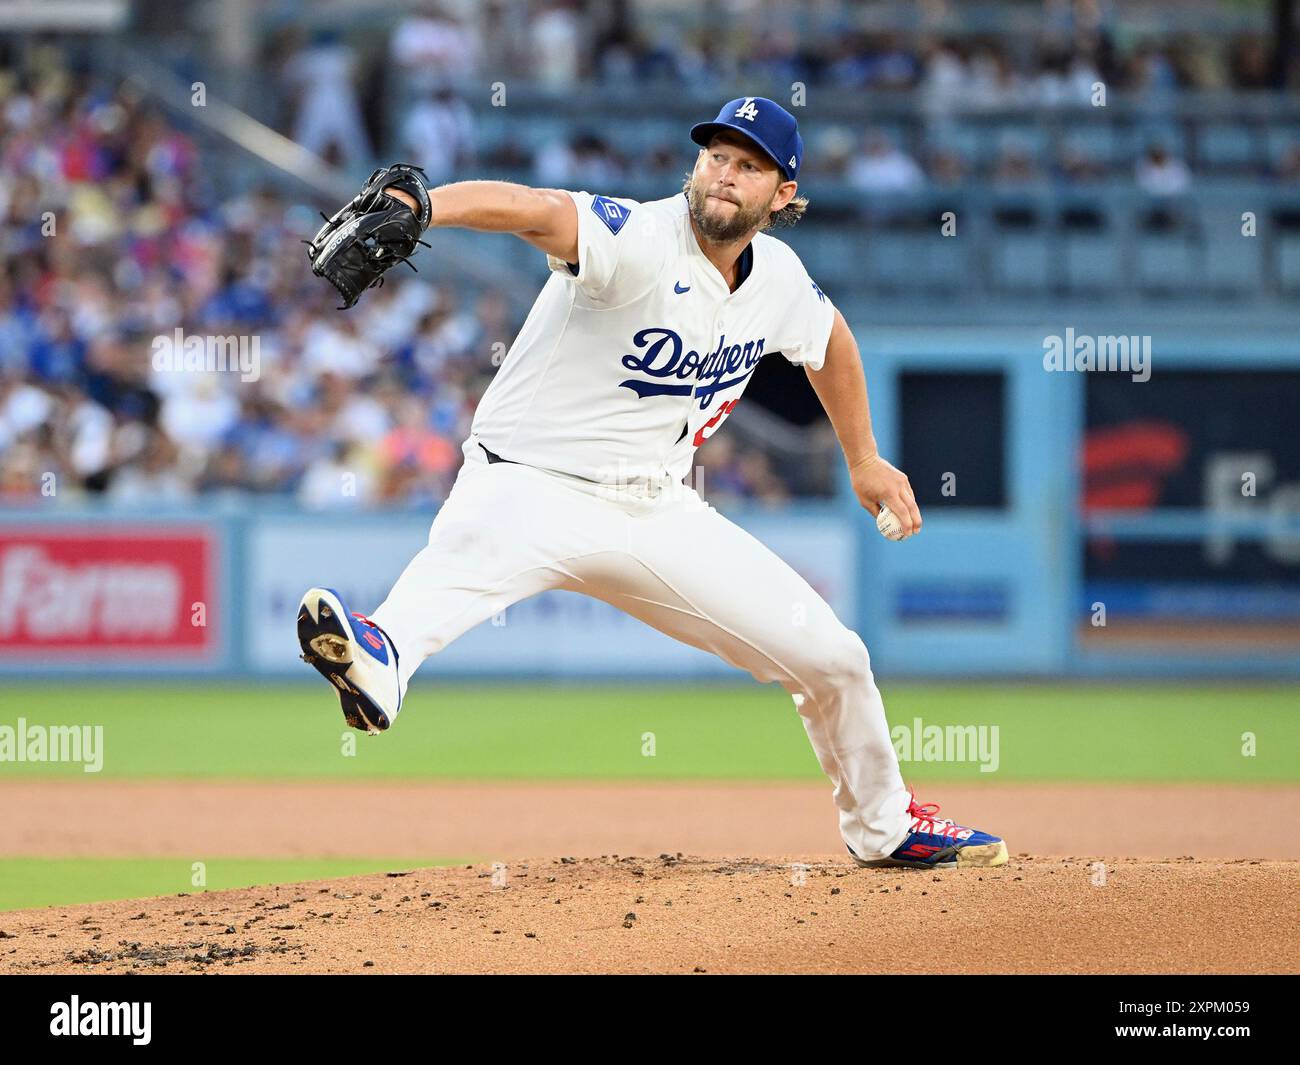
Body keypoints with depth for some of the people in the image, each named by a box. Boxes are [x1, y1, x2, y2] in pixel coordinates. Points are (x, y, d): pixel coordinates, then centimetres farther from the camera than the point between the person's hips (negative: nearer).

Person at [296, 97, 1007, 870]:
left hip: (659, 512, 6)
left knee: (832, 659, 7)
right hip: (533, 486, -6)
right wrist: (418, 206, -60)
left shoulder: (778, 277, 2)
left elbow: (829, 337, 27)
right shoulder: (640, 242, -20)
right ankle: (384, 655, -74)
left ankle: (885, 826, 33)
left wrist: (865, 459, 31)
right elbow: (532, 209, -40)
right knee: (476, 546, -43)